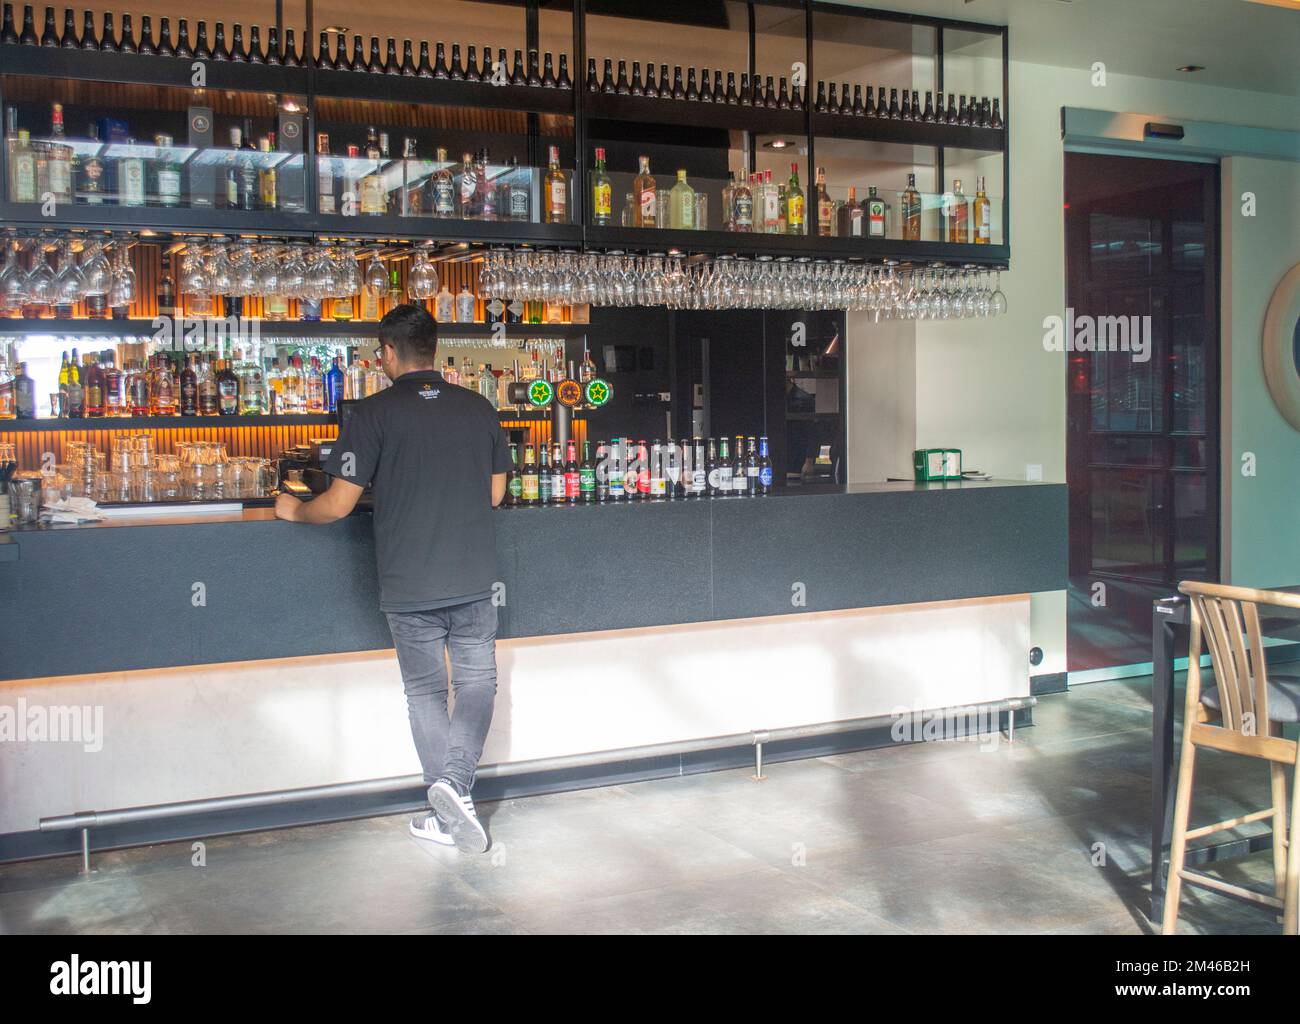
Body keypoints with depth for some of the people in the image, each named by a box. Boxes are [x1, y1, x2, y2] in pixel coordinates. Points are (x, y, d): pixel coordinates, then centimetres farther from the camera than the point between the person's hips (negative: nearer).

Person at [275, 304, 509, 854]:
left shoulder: (373, 413, -9)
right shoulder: (479, 407, 3)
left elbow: (338, 503, -9)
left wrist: (292, 510, 11)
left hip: (409, 585, -2)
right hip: (474, 579, 2)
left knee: (425, 690, 11)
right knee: (476, 680, 13)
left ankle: (447, 813, 11)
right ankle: (455, 783, -6)